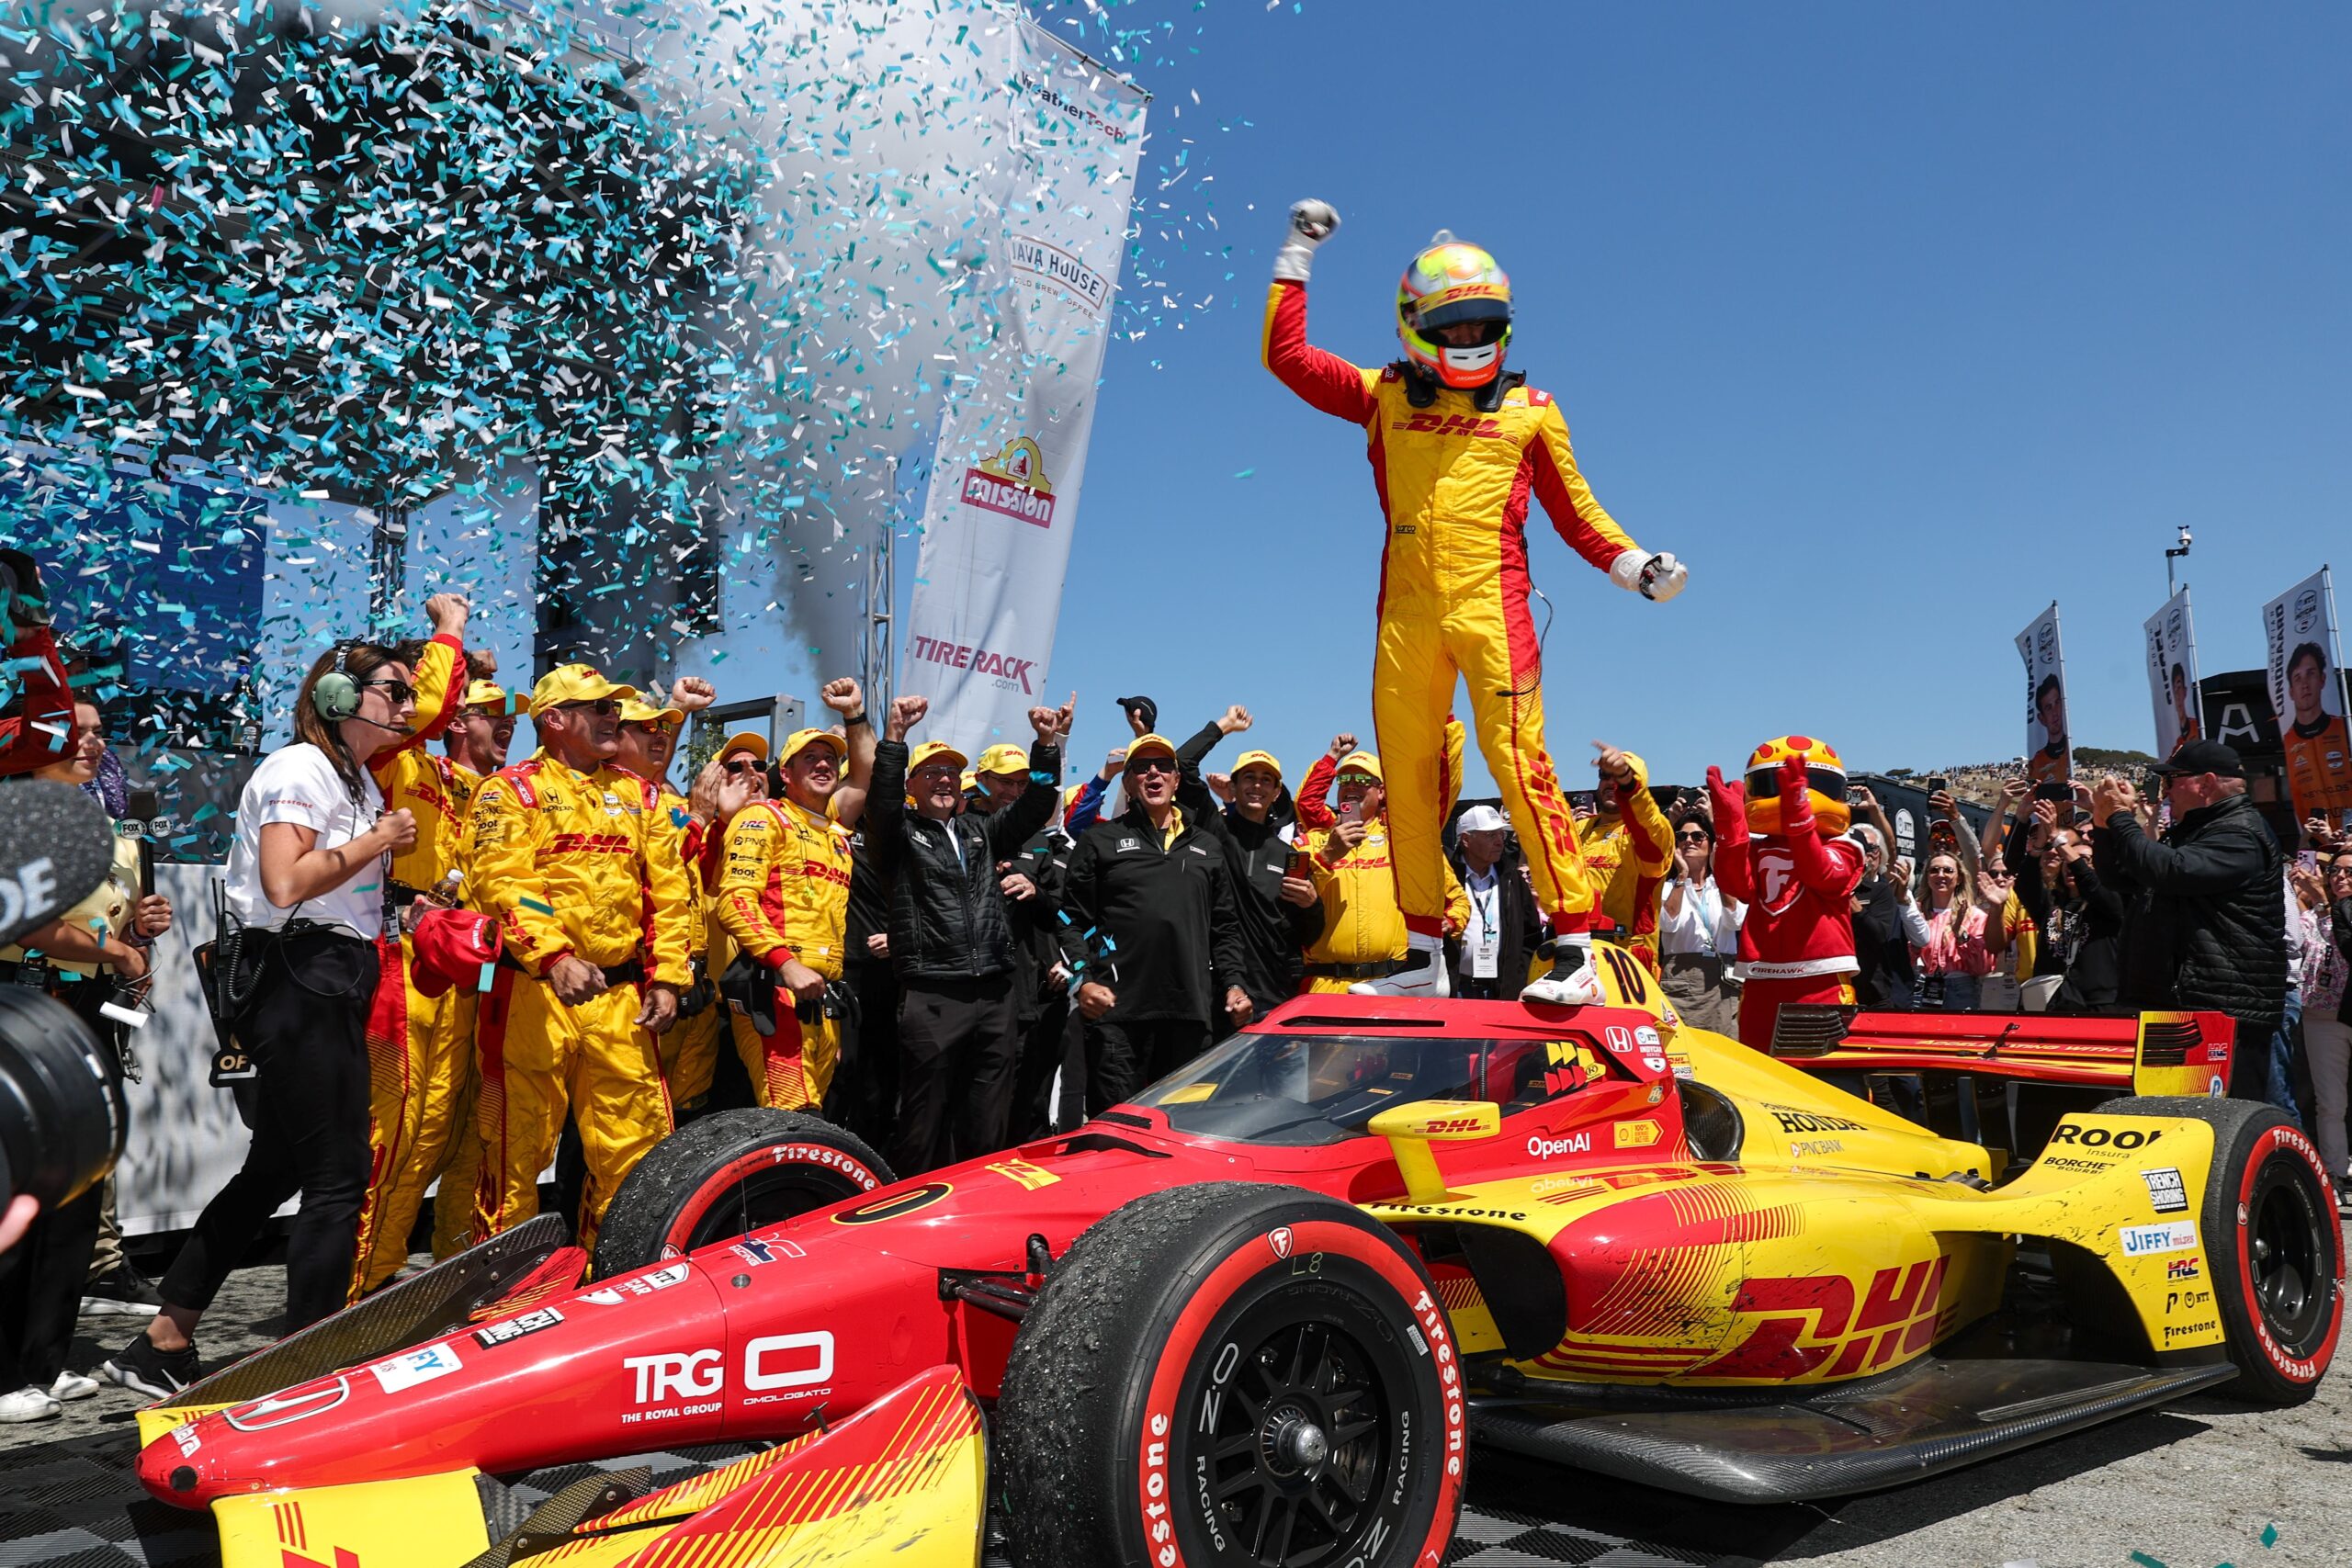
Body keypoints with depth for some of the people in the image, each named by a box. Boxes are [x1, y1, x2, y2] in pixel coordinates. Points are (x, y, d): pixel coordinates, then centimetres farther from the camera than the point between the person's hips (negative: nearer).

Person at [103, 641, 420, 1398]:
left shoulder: (362, 781, 18)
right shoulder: (300, 769, -10)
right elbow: (285, 884, -23)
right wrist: (380, 840, -13)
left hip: (335, 987, 10)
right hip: (301, 984, -10)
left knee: (275, 1169, 15)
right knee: (338, 1177, -6)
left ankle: (162, 1344, 25)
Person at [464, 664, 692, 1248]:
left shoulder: (640, 795, 17)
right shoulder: (512, 790, 1)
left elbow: (668, 892, 15)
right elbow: (503, 882, -13)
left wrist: (666, 978, 5)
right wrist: (553, 955, -27)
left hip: (621, 997, 5)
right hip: (535, 994, -4)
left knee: (635, 1147, 6)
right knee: (517, 1148, 2)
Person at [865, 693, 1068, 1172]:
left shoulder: (982, 830, 21)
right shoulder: (900, 832, 7)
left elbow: (1035, 805, 12)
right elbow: (882, 798, -13)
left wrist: (1047, 745, -1)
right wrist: (895, 735, -25)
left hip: (996, 997, 5)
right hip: (931, 1000, -5)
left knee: (988, 1130, 10)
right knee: (925, 1125, 0)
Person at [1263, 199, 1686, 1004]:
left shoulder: (1529, 410, 13)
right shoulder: (1385, 397, 16)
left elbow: (1577, 514, 15)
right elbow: (1286, 355, 16)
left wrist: (1638, 566, 2)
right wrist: (1297, 257, 18)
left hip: (1491, 606, -3)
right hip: (1406, 613, 3)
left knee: (1519, 764, -13)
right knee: (1408, 778, 4)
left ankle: (1576, 946, -11)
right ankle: (1424, 951, 15)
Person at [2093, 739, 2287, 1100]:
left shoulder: (2241, 833, -9)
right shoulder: (2189, 832, 23)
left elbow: (2170, 871, -25)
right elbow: (2121, 880, 27)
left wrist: (2121, 817, -12)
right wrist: (2104, 825, 12)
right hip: (2175, 1006, 10)